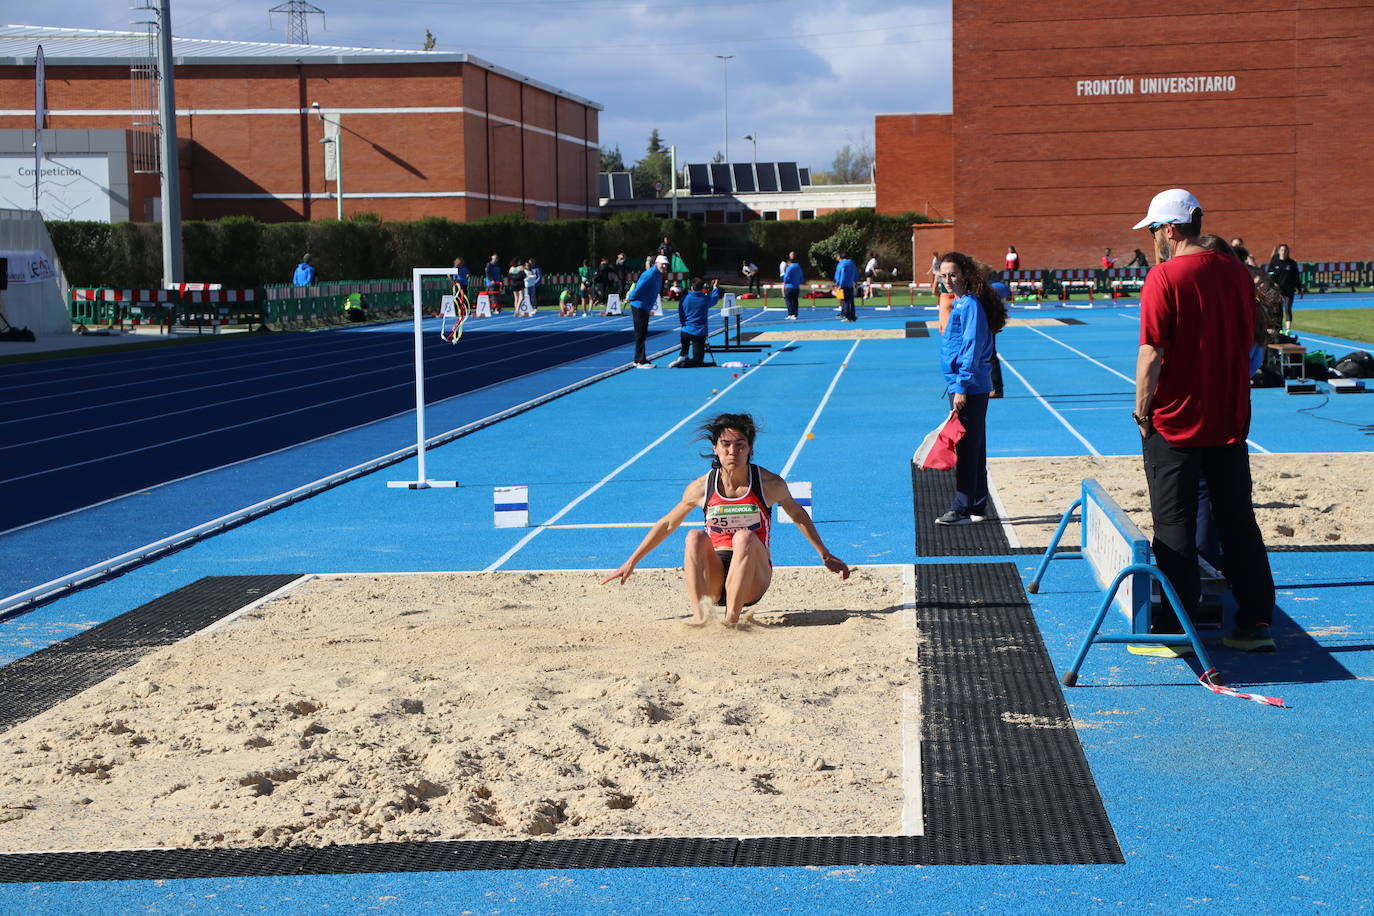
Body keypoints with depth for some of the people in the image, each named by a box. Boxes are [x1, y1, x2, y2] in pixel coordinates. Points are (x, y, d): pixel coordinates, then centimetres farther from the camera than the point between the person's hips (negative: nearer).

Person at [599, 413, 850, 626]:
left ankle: (732, 619, -33)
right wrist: (631, 562, 14)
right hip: (714, 574, 1)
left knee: (745, 538, -31)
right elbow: (667, 524, 13)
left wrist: (825, 555, 18)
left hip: (752, 580, -1)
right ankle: (699, 617, -39)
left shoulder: (769, 484, -3)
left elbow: (799, 516, 15)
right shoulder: (702, 488, -1)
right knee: (696, 537, -27)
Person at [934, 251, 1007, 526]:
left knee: (965, 449, -7)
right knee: (972, 449, 14)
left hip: (969, 389, -10)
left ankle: (962, 508, -4)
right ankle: (977, 507, 20)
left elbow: (972, 348, -19)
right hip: (962, 387, 10)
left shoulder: (970, 305, -14)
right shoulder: (959, 303, 15)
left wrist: (962, 387, -21)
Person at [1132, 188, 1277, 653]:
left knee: (1175, 527, 3)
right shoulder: (1237, 272, 3)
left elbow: (1152, 353, -16)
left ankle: (1174, 630, 7)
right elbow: (1249, 340, 12)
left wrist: (1142, 410, -6)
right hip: (1230, 420, 5)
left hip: (1175, 423, -5)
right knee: (1238, 521, 12)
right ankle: (1256, 623, 15)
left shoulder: (1164, 276, -14)